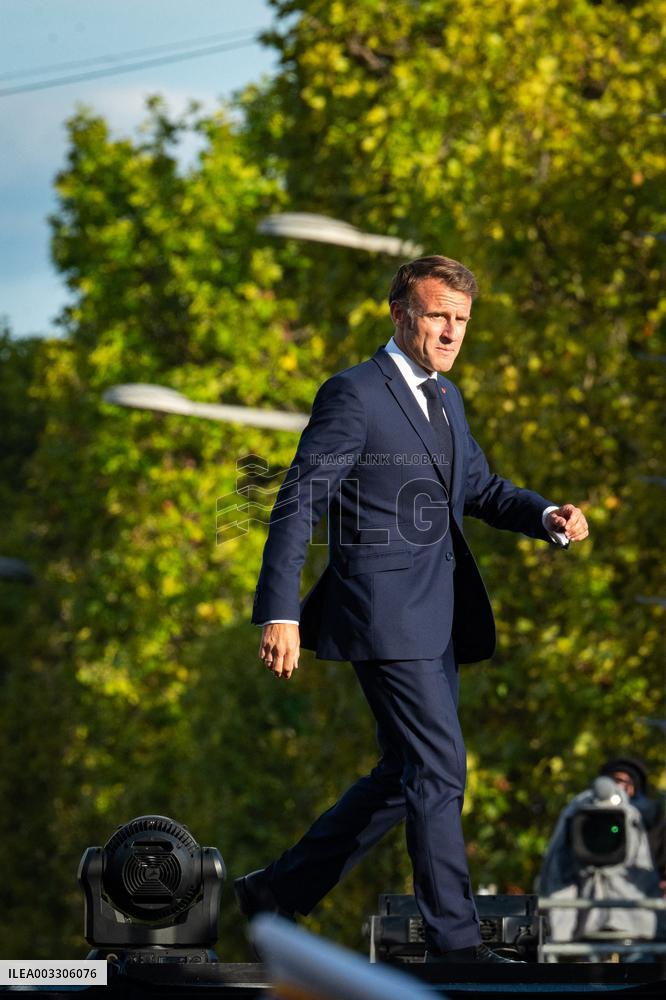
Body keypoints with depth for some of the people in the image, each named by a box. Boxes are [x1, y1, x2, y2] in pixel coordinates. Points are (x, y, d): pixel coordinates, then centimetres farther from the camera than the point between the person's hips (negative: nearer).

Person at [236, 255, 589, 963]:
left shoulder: (443, 398, 16)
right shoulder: (354, 394, -10)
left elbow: (479, 487, 23)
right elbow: (298, 503, -13)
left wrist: (546, 516, 2)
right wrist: (279, 613, -21)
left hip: (437, 618, 9)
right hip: (388, 613, -9)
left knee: (406, 775, 12)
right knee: (439, 770, -9)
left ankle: (278, 890, 23)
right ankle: (455, 941, -1)